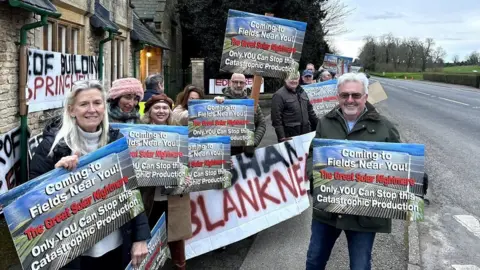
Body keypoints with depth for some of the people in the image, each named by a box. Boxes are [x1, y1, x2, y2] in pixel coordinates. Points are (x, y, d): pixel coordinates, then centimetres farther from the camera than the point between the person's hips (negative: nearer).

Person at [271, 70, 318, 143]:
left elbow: (310, 111, 23)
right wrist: (282, 138, -18)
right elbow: (276, 118, -13)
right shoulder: (279, 95, -8)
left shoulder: (302, 92, 15)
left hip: (306, 134, 7)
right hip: (289, 137, -7)